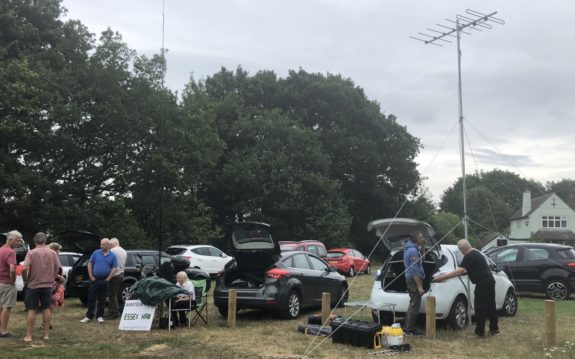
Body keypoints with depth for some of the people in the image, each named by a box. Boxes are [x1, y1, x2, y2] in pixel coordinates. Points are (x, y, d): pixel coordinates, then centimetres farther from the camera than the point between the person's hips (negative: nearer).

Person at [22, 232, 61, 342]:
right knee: (46, 309, 10)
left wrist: (25, 280, -3)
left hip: (33, 285, -3)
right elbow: (57, 268, 2)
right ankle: (46, 334, 13)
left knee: (32, 310, 3)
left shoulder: (31, 253, -10)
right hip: (48, 285, 3)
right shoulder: (52, 253, 0)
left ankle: (28, 336, 6)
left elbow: (24, 268, -18)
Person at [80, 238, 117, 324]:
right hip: (94, 279, 0)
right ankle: (89, 316, 11)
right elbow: (90, 264, 4)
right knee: (91, 298, 3)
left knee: (102, 299, 6)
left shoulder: (112, 256, 1)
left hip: (104, 280, 0)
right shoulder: (96, 253, 1)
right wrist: (91, 276, -2)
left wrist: (108, 279, -7)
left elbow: (114, 268, 1)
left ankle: (100, 316, 16)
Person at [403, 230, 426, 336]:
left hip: (410, 279, 11)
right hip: (414, 279, -11)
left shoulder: (409, 248, 13)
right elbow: (414, 270, -23)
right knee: (414, 305, -6)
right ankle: (409, 329, -2)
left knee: (413, 304, 16)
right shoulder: (413, 250, -19)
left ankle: (408, 328, 21)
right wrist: (419, 286, -23)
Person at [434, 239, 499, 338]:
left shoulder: (469, 257, -16)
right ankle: (494, 328, 28)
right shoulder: (475, 253, 14)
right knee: (491, 305, 18)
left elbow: (459, 270, -27)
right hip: (490, 281, 10)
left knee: (480, 308, -2)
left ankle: (480, 332, 2)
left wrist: (443, 277, -29)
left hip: (483, 284, -10)